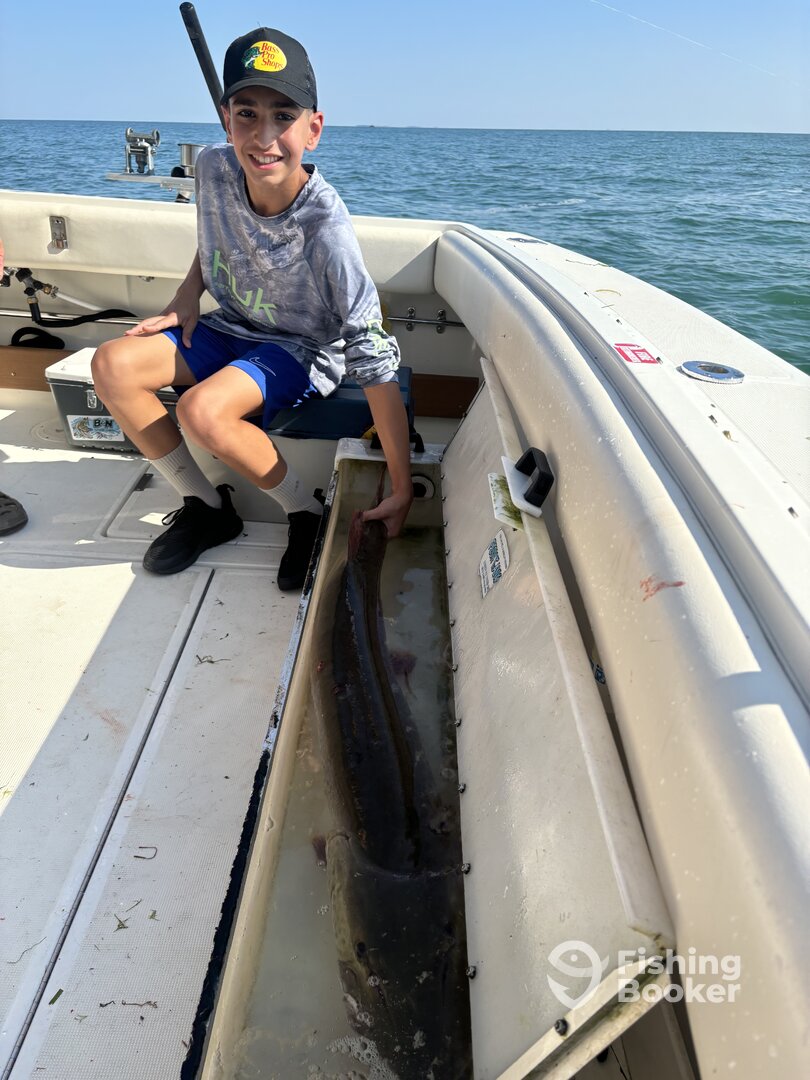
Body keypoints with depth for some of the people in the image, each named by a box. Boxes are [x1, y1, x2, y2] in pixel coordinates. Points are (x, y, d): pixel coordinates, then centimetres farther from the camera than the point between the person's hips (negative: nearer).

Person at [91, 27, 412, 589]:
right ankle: (207, 506, 0)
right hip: (228, 329, 6)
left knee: (203, 409, -34)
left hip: (303, 350, -6)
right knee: (113, 365, -14)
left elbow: (378, 367, -30)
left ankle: (309, 516, -9)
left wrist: (402, 490, -30)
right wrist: (187, 296, -5)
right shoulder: (214, 168, -12)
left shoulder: (326, 231, -29)